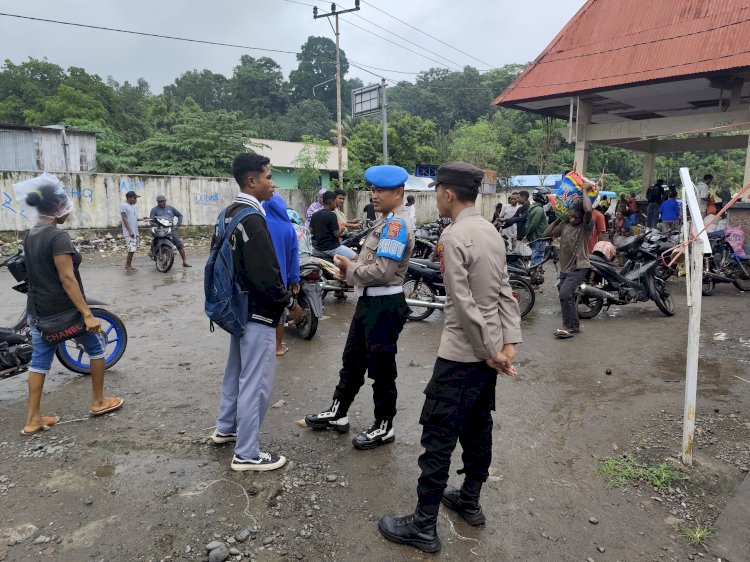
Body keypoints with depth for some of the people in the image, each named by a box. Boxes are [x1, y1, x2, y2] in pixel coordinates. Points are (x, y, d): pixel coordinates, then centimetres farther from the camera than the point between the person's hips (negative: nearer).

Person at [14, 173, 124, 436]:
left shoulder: (30, 236, 6)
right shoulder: (58, 237, -20)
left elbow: (38, 273, 15)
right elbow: (67, 278, -25)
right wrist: (87, 314, -25)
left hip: (38, 310, 8)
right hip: (63, 310, -8)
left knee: (39, 359, 12)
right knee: (96, 346, 11)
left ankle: (33, 419, 17)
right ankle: (98, 401, 21)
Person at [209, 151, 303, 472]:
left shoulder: (230, 214, 8)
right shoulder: (252, 218, -22)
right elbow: (266, 274, -25)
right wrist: (290, 303, -11)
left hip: (239, 306, 10)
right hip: (258, 311, -10)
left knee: (236, 370, 23)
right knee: (256, 383, 0)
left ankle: (225, 428, 40)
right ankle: (247, 454, 11)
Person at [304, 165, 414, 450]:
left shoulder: (397, 223, -20)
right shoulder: (386, 220, 13)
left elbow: (382, 272, -27)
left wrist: (350, 268, -12)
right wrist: (350, 269, 1)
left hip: (385, 305, -10)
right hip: (369, 300, 10)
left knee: (381, 367, 4)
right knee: (352, 360, 19)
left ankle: (384, 426, 21)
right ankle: (338, 413, 34)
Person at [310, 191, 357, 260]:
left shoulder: (315, 215, 5)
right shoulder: (332, 215, -17)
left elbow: (311, 230, 9)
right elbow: (337, 234, -17)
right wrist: (340, 229, 2)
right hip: (331, 247, -9)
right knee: (355, 257, -2)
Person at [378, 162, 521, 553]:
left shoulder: (454, 236, -17)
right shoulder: (491, 232, 9)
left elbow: (463, 304, -20)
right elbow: (505, 293, 6)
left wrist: (491, 352, -14)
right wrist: (509, 343, 2)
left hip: (462, 353, -9)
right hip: (488, 351, 9)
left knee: (438, 436, 0)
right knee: (477, 426, 19)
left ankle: (423, 527, 10)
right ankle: (470, 501, 35)